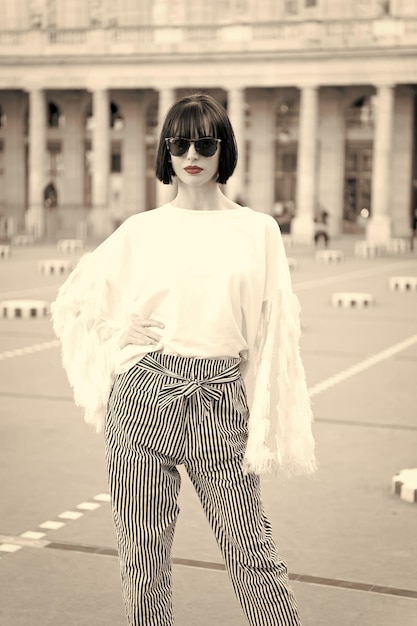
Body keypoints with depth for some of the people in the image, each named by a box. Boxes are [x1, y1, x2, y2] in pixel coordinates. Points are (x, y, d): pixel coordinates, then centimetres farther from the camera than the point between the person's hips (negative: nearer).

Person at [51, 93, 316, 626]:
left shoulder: (258, 231, 5)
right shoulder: (141, 231, 6)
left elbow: (272, 335, 4)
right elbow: (73, 301, 16)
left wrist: (266, 432, -1)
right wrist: (114, 364, 7)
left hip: (220, 401, -1)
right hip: (145, 396, 1)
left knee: (251, 551, 2)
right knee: (142, 551, 7)